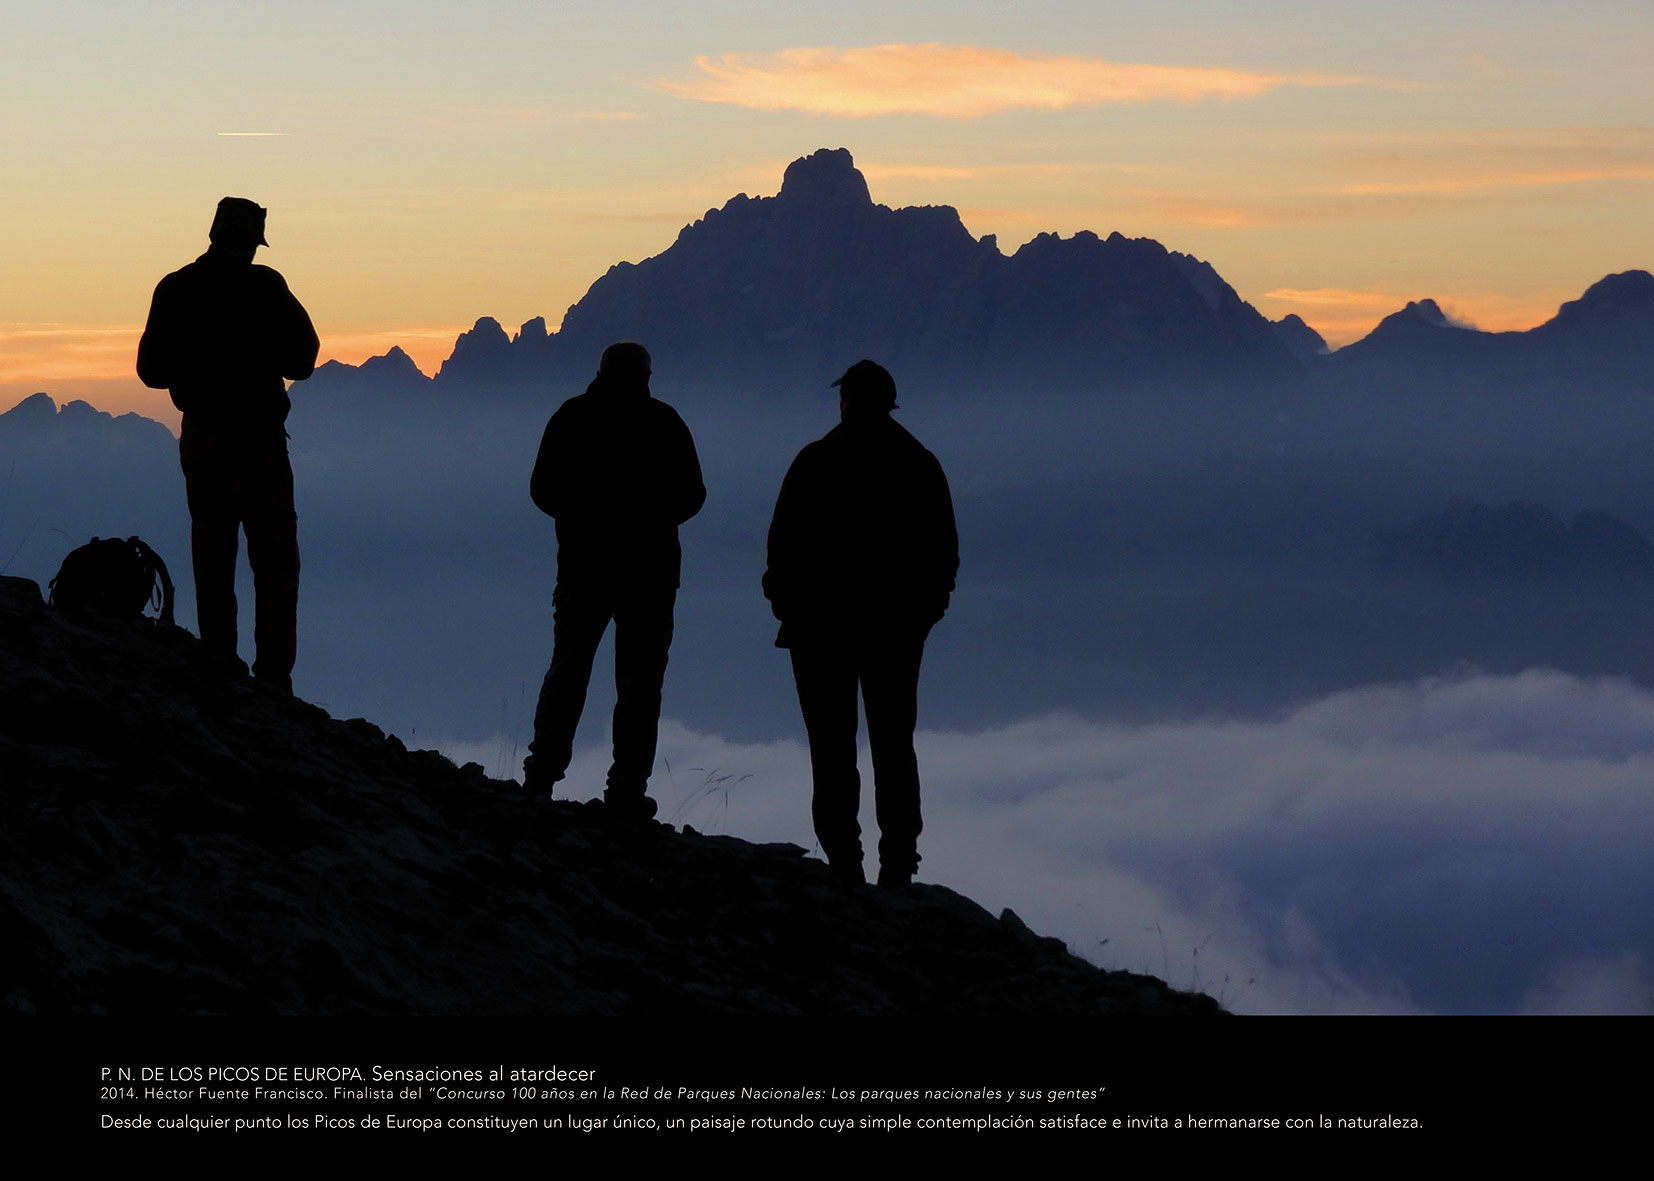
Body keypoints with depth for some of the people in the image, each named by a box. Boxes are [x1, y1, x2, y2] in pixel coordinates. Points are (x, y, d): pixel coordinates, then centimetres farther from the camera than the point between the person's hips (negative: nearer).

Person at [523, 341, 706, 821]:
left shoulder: (572, 416, 3)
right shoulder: (664, 422, -1)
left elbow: (542, 489, 4)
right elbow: (691, 496, 0)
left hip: (584, 565, 2)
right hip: (651, 570, -2)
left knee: (567, 671, 13)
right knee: (640, 682, 1)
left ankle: (541, 775, 9)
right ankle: (627, 790, -4)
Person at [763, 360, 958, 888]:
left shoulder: (814, 462, -5)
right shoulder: (921, 465, 4)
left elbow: (783, 542, -8)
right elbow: (945, 552, 6)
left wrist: (785, 602, 4)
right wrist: (922, 610, 14)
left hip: (822, 625, -3)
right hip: (900, 627, 3)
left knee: (832, 747, 1)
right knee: (894, 745, 11)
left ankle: (844, 859, -6)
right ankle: (898, 863, 7)